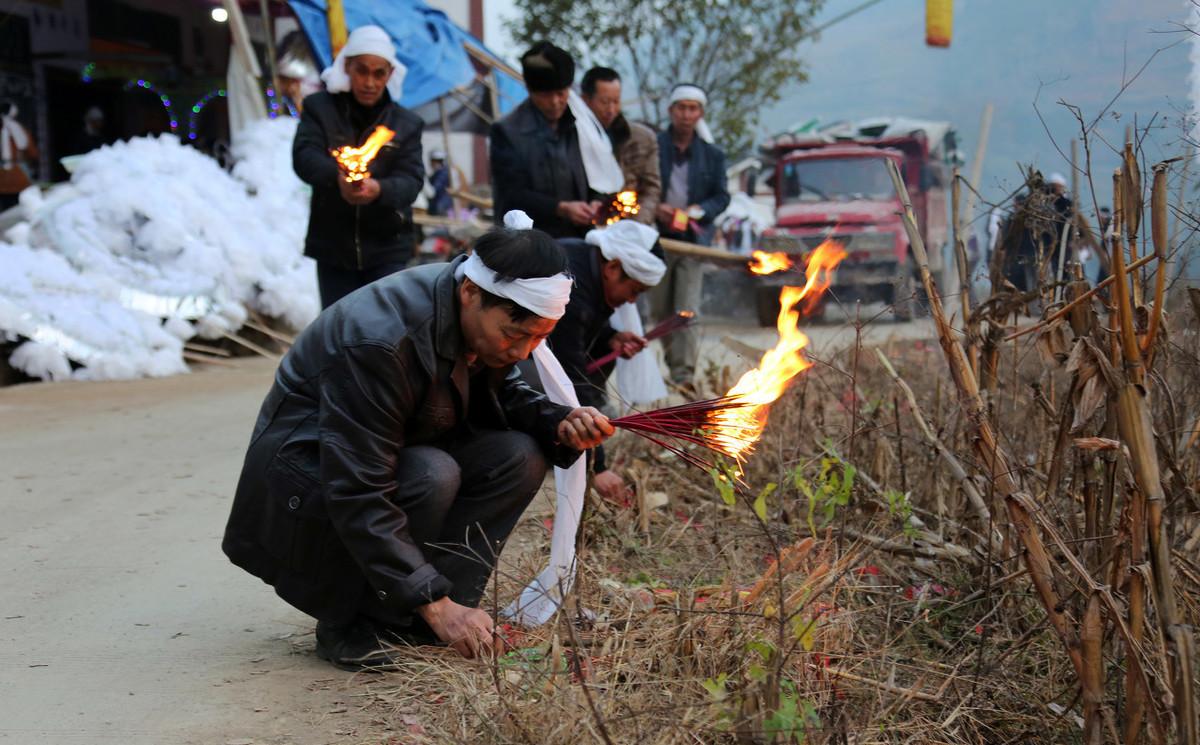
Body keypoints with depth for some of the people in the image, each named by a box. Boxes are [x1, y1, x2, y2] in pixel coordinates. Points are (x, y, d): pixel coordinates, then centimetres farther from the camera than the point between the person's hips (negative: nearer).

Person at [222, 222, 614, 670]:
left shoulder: (494, 316, -12)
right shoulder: (378, 339, -35)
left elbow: (501, 395, 8)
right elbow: (357, 493, -35)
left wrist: (559, 423, -16)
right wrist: (434, 603, -37)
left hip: (401, 452, 8)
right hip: (308, 472, -8)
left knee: (520, 456, -15)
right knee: (432, 475, -34)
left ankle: (406, 620, -10)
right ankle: (347, 622, -13)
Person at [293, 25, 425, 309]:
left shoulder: (406, 123, 5)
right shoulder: (320, 108, 3)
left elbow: (411, 178, -6)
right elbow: (304, 155, -12)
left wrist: (380, 189, -31)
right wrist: (336, 176, -35)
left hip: (387, 249, 0)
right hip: (333, 245, 0)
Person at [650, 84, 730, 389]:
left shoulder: (712, 155, 6)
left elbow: (721, 197, 8)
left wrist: (696, 212, -11)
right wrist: (655, 209, -13)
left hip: (693, 238, -1)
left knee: (687, 308, -11)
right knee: (661, 309, 9)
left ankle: (684, 374, -15)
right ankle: (673, 362, 27)